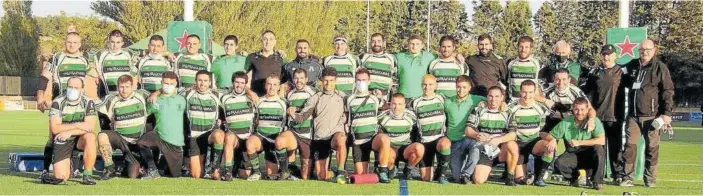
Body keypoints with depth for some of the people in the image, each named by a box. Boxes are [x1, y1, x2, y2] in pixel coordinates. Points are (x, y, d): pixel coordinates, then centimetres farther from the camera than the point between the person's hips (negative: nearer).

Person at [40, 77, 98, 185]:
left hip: (79, 139, 1)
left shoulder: (88, 103, -8)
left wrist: (69, 132, -25)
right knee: (61, 178, -14)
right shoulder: (58, 102, -9)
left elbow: (90, 127, -17)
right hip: (61, 140, -1)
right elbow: (54, 128, -16)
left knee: (90, 137, -36)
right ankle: (68, 167, 25)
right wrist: (77, 125, -22)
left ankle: (87, 175, -22)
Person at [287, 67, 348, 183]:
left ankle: (341, 172, -28)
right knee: (321, 177, -2)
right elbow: (302, 117, 7)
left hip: (337, 133, -1)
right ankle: (330, 173, 34)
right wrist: (293, 114, -13)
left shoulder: (342, 97, 12)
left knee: (340, 139, -41)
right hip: (319, 138, 2)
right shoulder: (315, 98, 10)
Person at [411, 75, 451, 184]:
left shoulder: (442, 100, 6)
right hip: (424, 142, 0)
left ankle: (441, 172, -19)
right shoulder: (416, 103, 4)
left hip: (440, 138, 0)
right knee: (426, 178, -6)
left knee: (445, 144, -39)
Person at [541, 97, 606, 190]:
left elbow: (601, 140, -25)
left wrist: (579, 142, -25)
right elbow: (549, 136, 0)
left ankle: (597, 181, -15)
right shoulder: (566, 122, -7)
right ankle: (574, 177, 6)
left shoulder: (594, 121, -13)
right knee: (558, 164, -29)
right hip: (572, 155, 1)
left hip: (590, 156, -1)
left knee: (598, 149, -34)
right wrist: (552, 140, -25)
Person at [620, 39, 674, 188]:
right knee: (630, 146, 0)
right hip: (633, 115, 4)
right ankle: (628, 178, 5)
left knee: (651, 148, 3)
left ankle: (650, 179, 10)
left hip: (651, 116, -4)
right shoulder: (632, 65, 11)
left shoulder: (660, 68, -3)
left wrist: (667, 113, -11)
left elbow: (668, 92, -5)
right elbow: (625, 82, 31)